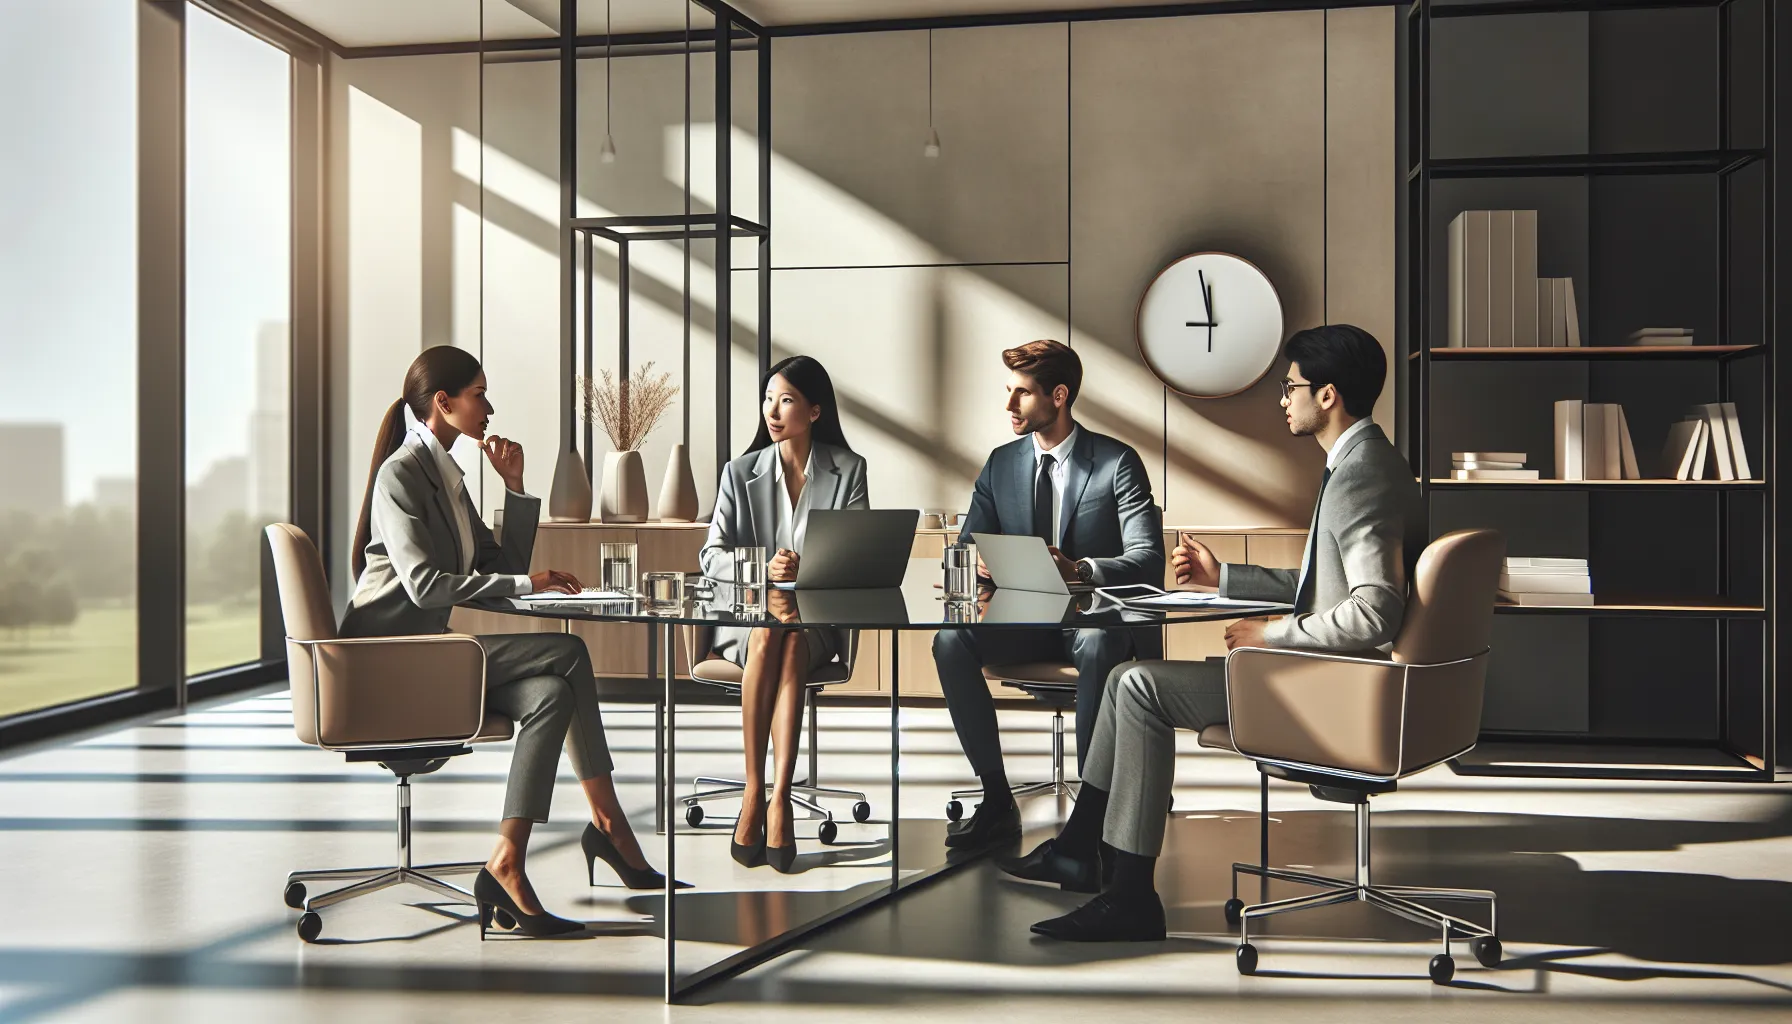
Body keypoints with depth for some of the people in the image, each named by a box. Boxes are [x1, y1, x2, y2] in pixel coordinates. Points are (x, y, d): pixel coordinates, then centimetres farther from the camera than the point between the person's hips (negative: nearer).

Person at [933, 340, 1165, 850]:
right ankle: (997, 802, -17)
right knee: (951, 639, -25)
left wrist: (1079, 571, -34)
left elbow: (1147, 559, -14)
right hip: (1024, 619, 4)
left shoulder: (1118, 462, -5)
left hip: (1097, 619, -4)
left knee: (1098, 645, -39)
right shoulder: (1000, 464, 9)